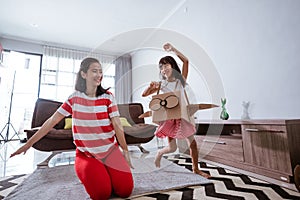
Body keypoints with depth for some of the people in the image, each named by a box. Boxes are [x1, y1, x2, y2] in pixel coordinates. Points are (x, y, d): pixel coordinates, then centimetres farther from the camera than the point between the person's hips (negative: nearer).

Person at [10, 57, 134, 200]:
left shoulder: (108, 97, -5)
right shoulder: (74, 98, -1)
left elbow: (117, 125, -7)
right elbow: (52, 121, 4)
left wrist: (125, 151, -5)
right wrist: (29, 143, 5)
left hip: (110, 151, 0)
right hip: (85, 154, 0)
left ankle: (106, 172, 15)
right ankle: (89, 174, 13)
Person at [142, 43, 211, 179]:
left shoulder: (181, 80, 0)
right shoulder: (162, 84, -3)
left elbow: (185, 60, -12)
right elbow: (144, 94, -4)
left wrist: (172, 49, -16)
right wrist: (151, 86, -22)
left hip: (183, 115, 2)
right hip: (169, 117, -2)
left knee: (192, 143, 7)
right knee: (172, 148, 1)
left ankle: (195, 169, 26)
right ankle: (159, 153, 34)